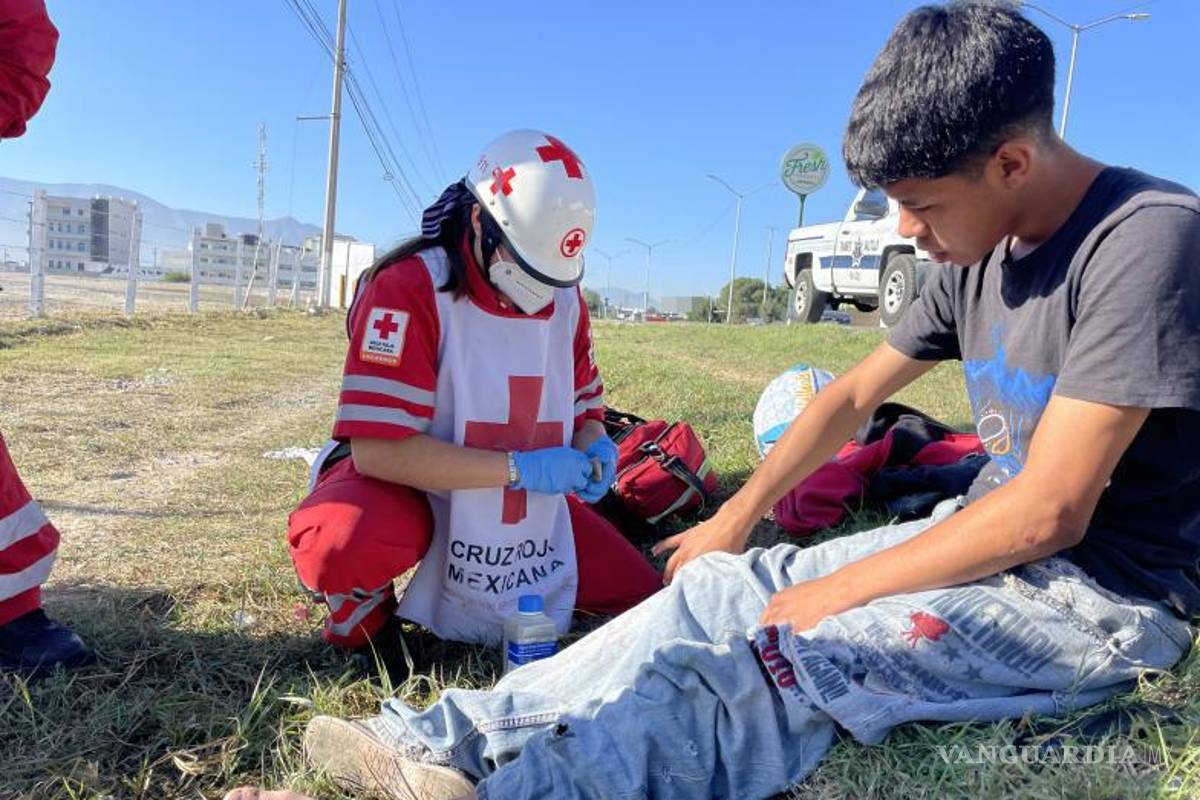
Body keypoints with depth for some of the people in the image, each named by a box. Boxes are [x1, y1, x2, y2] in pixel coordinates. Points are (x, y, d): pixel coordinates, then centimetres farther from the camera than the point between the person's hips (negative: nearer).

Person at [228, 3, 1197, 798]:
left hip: (1103, 594, -7)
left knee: (769, 656, -29)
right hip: (991, 538, 7)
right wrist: (736, 516, 8)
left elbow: (1046, 513, -25)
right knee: (718, 590, -6)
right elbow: (855, 391, 11)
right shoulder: (979, 257, 5)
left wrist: (836, 587, -18)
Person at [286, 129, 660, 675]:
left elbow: (584, 408, 11)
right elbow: (379, 449, -28)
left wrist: (593, 447, -14)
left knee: (643, 599, 2)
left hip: (529, 501, 6)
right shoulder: (410, 287, -22)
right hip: (401, 486, -5)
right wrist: (522, 468, -29)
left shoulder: (564, 298, -2)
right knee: (350, 543, -41)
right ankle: (362, 616, -3)